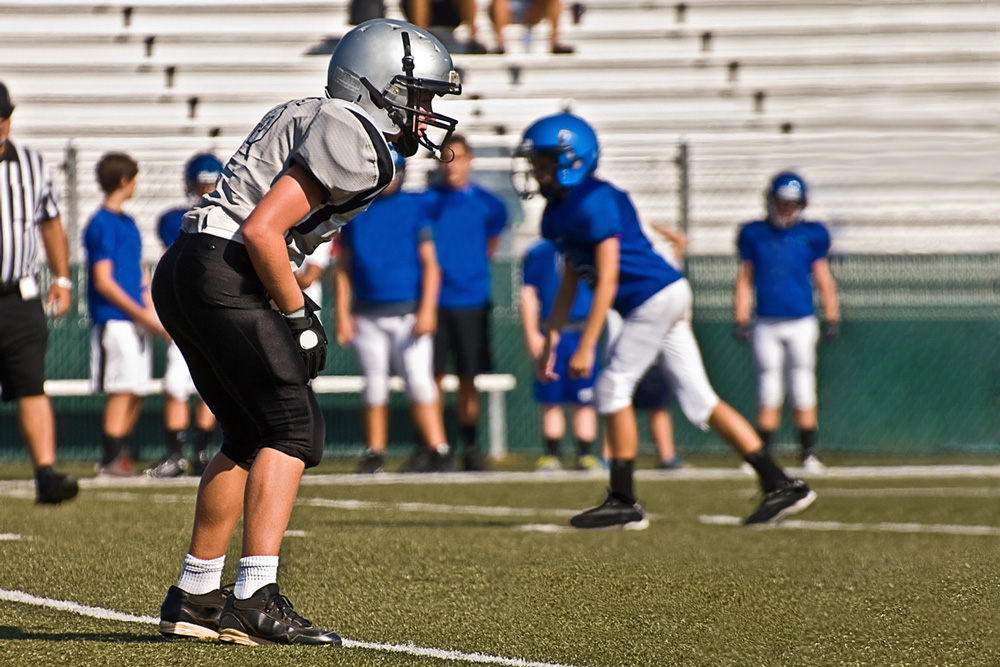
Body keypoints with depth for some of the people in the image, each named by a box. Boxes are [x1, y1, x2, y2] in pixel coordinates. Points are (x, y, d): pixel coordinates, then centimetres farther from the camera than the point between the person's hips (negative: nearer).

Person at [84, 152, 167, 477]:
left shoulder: (127, 222, 18)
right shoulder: (102, 224, -10)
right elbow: (103, 282, -15)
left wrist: (150, 311, 6)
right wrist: (144, 315, -16)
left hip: (136, 318, 9)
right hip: (114, 319, -9)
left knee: (136, 392, 9)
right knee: (122, 390, -11)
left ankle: (119, 455, 17)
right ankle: (111, 460, -9)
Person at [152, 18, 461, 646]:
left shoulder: (315, 118, 20)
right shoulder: (350, 137, -11)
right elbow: (263, 231, -18)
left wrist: (294, 305, 16)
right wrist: (298, 315, -7)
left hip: (182, 273, 10)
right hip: (221, 273, -10)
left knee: (251, 435, 15)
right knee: (292, 426, -8)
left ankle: (194, 595, 19)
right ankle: (257, 597, -16)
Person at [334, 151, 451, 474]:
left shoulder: (413, 208, 0)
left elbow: (430, 263, -2)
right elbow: (344, 268, 10)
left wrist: (427, 310, -10)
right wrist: (342, 314, 3)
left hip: (408, 311, -3)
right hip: (367, 314, 3)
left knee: (419, 381, -10)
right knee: (374, 384, 7)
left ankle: (437, 450, -10)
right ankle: (375, 453, 14)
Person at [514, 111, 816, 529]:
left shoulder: (594, 203, -17)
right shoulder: (560, 211, 13)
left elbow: (607, 281, -19)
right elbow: (570, 280, 19)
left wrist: (586, 347, -19)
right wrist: (551, 340, 17)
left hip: (655, 298, -9)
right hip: (667, 298, 9)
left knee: (613, 387, -4)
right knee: (699, 400, 6)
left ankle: (624, 503, 2)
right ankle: (781, 485, 5)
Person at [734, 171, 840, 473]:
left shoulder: (811, 234, 3)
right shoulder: (754, 234, 5)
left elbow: (823, 279, 7)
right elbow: (745, 279, 8)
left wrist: (832, 318, 2)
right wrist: (741, 320, 2)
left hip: (800, 323, -1)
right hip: (766, 326, 1)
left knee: (803, 391, 0)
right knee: (768, 392, 3)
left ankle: (809, 454, 7)